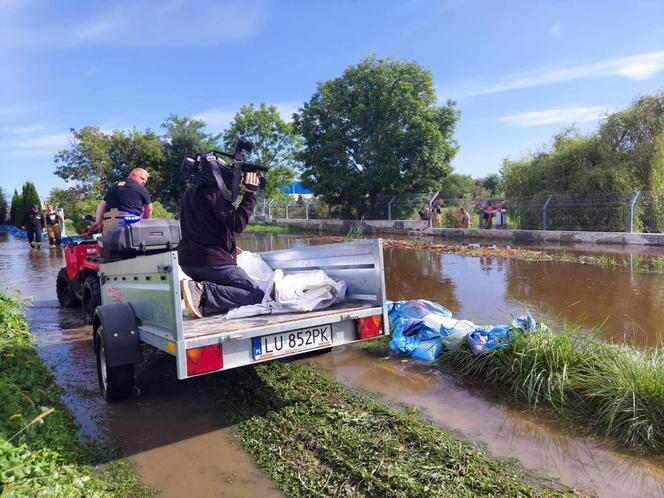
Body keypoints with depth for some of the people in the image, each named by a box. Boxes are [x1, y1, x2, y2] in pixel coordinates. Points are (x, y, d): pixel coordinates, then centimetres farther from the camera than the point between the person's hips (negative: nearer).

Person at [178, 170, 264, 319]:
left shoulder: (191, 192, 18)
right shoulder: (212, 192, -11)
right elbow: (238, 224, -16)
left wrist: (229, 247, 21)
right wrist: (250, 194, -10)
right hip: (212, 261, -9)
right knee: (257, 295, -8)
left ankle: (199, 288, -7)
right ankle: (204, 292, -21)